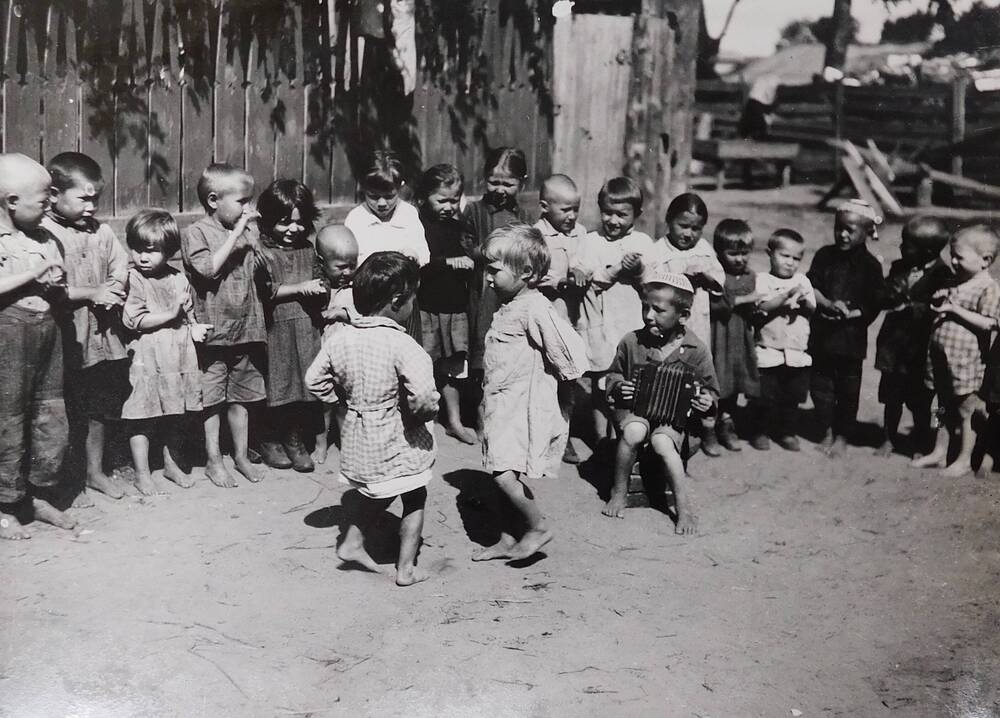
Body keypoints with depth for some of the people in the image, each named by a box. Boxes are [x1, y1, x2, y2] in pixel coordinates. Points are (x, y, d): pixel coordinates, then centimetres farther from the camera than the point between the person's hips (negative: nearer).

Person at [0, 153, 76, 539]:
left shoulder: (46, 240, 11)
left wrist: (56, 287, -2)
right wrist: (36, 274, -18)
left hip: (47, 332, 6)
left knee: (53, 423, 10)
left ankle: (42, 496, 25)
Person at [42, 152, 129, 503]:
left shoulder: (101, 231, 7)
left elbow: (121, 268, 10)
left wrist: (114, 289, -12)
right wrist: (91, 293, -19)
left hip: (104, 335, 6)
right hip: (68, 339, -6)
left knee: (101, 407, 16)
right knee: (68, 411, 6)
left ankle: (96, 471, 32)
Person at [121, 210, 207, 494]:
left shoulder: (179, 279, 6)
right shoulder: (133, 280, -9)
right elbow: (133, 320, -17)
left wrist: (195, 329, -2)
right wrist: (171, 314, -16)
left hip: (178, 356, 5)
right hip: (147, 360, -4)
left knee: (176, 417, 14)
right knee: (142, 417, 0)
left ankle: (173, 464, 31)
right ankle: (142, 474, 11)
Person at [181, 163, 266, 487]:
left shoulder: (248, 230, 8)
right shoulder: (195, 233, -8)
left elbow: (262, 271, 10)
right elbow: (209, 268, -23)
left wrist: (253, 235, 2)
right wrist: (235, 235, -20)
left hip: (245, 329, 5)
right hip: (213, 330, -5)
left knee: (240, 397, 14)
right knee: (211, 399, 4)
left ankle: (241, 455, 26)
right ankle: (214, 461, 15)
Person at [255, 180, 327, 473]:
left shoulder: (308, 249, 10)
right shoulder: (262, 251, -7)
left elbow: (318, 281, 19)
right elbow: (265, 291, -14)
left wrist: (321, 290, -3)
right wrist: (301, 289, -14)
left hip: (306, 328, 5)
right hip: (275, 328, -5)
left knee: (303, 384, 7)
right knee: (275, 386, 3)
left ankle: (295, 439, 20)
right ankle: (269, 440, 19)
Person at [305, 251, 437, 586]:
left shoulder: (340, 338, -5)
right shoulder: (401, 345, -25)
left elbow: (315, 380, 4)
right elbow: (423, 395, -35)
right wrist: (424, 413, -13)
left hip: (357, 442, 6)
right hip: (399, 444, -6)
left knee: (374, 493, 31)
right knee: (414, 498, 17)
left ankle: (351, 542, 34)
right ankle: (406, 568, 21)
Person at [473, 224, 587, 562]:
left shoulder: (535, 309, -18)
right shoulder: (509, 306, 12)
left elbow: (569, 350, -21)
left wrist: (569, 375, -8)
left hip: (525, 407, -9)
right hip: (503, 406, 9)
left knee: (505, 474, -14)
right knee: (504, 474, 13)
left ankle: (539, 527, 5)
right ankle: (507, 540, 23)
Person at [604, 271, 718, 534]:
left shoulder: (695, 350, -5)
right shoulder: (631, 342, -2)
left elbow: (710, 390, 5)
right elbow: (613, 374, 13)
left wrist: (706, 401, -17)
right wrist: (617, 387, -10)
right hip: (634, 408, 1)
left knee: (661, 441, -33)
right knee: (634, 432, -33)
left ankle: (684, 506, -21)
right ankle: (618, 492, -11)